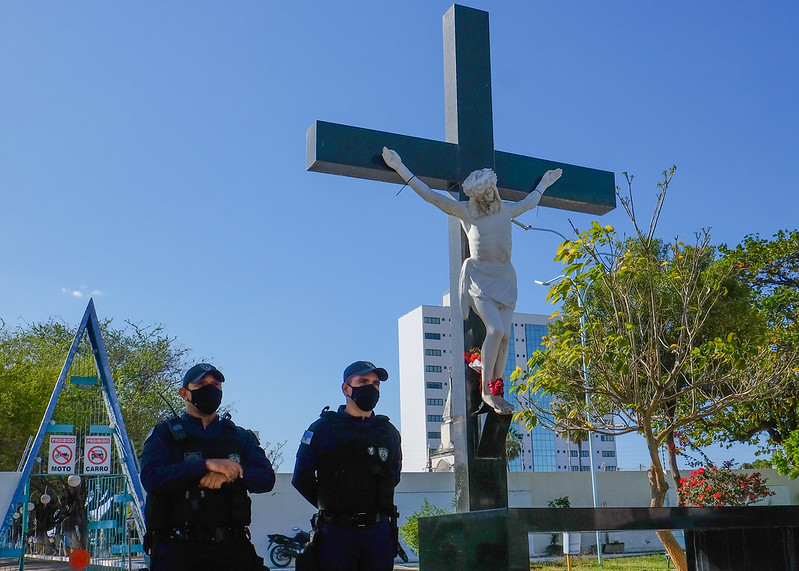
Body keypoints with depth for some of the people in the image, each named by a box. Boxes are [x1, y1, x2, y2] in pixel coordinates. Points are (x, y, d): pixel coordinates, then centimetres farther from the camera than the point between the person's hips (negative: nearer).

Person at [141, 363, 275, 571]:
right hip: (177, 549, -2)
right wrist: (206, 465, -20)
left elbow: (266, 478, 2)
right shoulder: (164, 434, 9)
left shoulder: (240, 437, 17)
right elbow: (151, 478, -10)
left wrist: (228, 474, -17)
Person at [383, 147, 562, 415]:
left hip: (505, 277, 5)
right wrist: (400, 168, -6)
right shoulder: (466, 211, 2)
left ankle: (496, 391, -2)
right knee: (495, 328, -22)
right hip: (479, 276, -5)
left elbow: (529, 202, 37)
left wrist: (544, 184, 49)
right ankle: (486, 390, -12)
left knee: (505, 334, -7)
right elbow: (431, 196, -3)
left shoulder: (506, 210, 15)